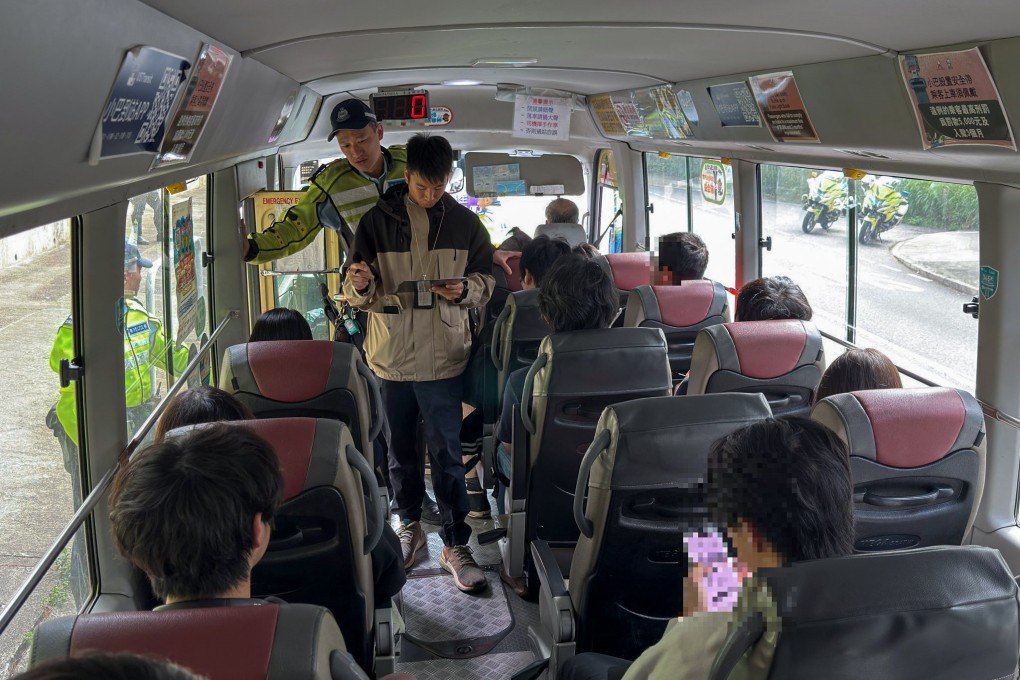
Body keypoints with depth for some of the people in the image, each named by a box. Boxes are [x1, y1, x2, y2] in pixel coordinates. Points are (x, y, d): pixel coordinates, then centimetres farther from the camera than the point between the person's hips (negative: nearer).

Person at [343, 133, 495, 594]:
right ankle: (410, 527, 34)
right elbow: (360, 295, -1)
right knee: (400, 448, 15)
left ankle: (456, 545, 11)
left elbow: (486, 279, 9)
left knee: (447, 454, 1)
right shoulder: (378, 220, -3)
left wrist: (465, 289, -14)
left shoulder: (464, 223, 0)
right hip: (390, 354, 1)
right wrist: (360, 285, -25)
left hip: (442, 357, -1)